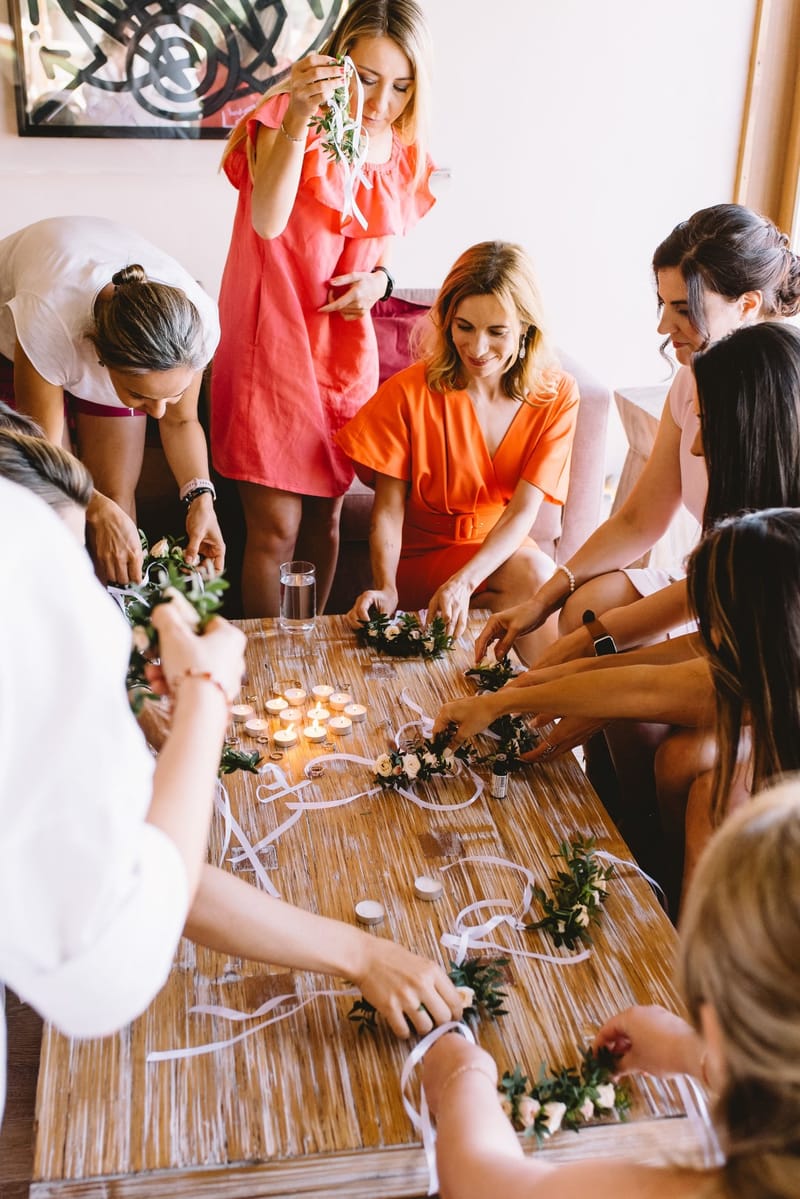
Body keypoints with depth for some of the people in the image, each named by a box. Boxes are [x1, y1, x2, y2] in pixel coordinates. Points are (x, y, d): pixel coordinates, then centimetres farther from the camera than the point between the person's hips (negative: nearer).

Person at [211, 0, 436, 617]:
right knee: (276, 529, -5)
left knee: (325, 519, 12)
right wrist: (298, 121, -36)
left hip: (346, 352, 5)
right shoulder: (287, 117, -7)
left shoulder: (405, 157, 7)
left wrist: (377, 281, -5)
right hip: (272, 342, -5)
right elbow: (268, 222, -24)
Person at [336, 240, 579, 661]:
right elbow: (389, 509, -11)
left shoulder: (556, 396, -8)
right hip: (421, 558, -3)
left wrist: (463, 582, -32)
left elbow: (523, 510, -15)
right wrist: (385, 589, -30)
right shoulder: (410, 393, -12)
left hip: (498, 549, 3)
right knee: (535, 577, -29)